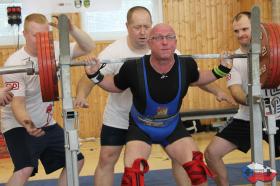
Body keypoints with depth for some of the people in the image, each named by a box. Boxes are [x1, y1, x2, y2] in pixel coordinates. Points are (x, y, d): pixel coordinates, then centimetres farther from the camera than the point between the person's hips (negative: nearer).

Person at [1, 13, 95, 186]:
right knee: (25, 169, -27)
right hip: (20, 126, -6)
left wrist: (71, 28, -25)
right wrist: (27, 124, -47)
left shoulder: (55, 50, -6)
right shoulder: (15, 63, -21)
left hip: (47, 124, 7)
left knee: (76, 160, 9)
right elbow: (17, 102, -27)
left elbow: (88, 47, -7)